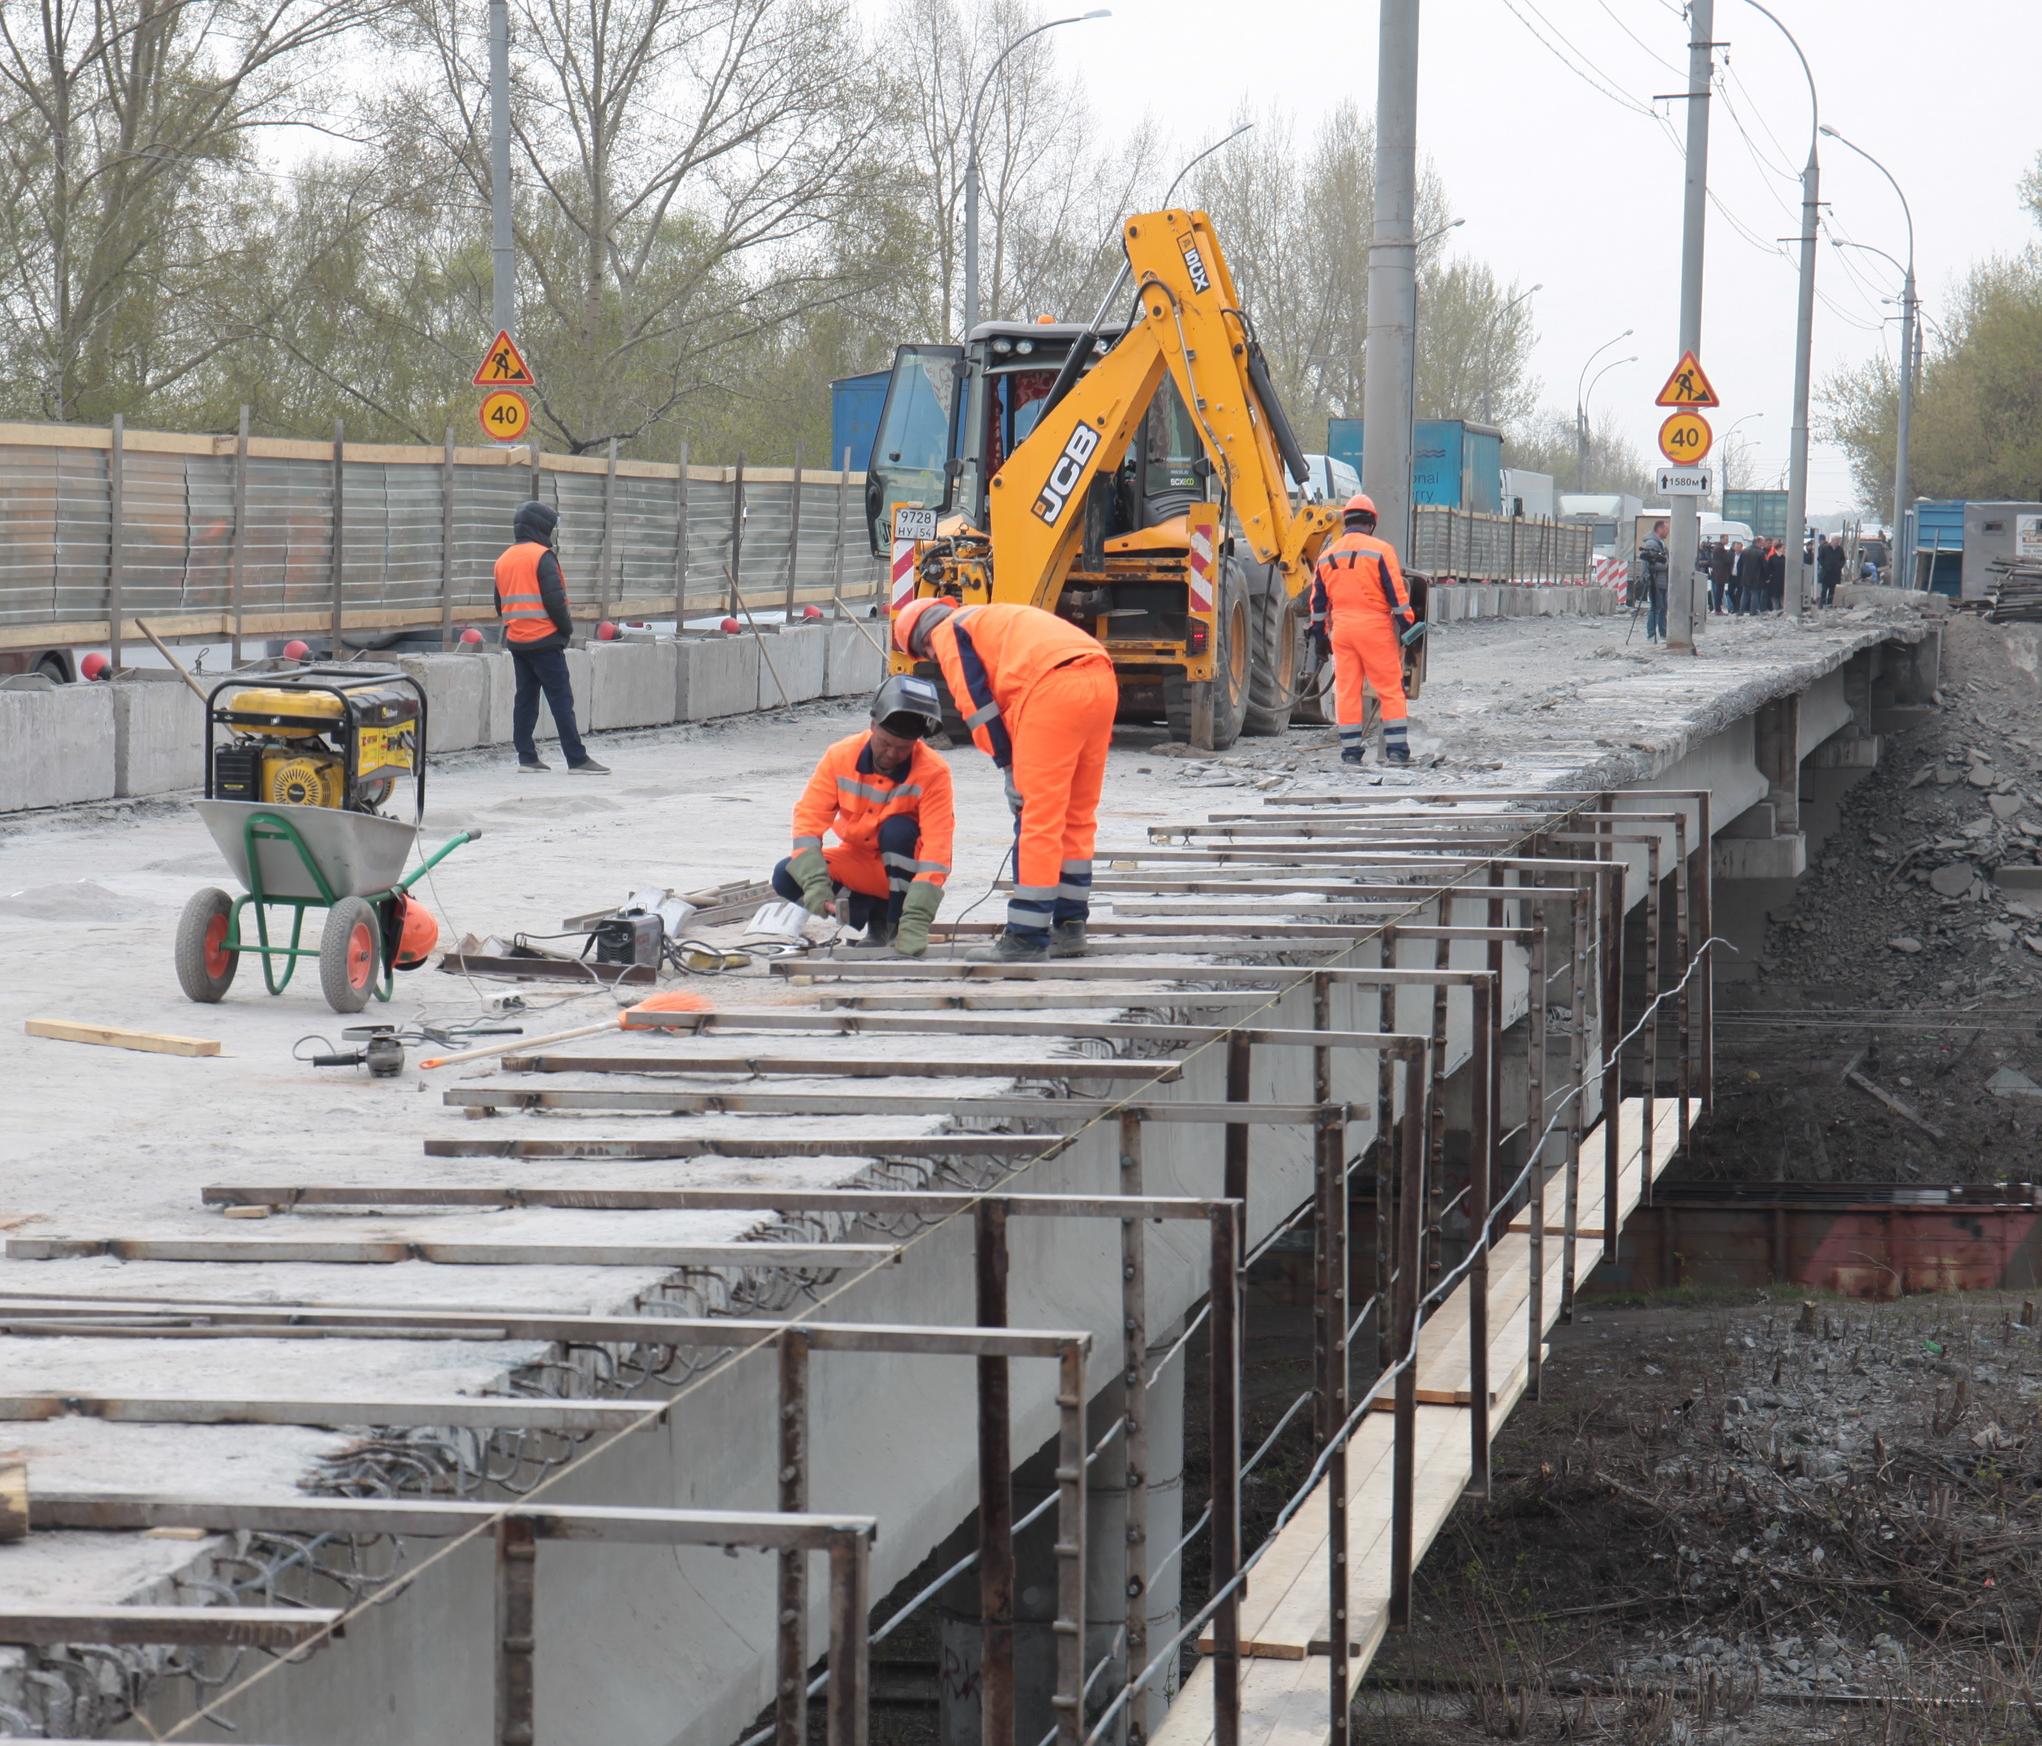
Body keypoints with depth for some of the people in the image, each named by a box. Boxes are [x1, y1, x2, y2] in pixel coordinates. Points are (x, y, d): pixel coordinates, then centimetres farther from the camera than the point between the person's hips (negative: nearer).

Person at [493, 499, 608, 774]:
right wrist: (567, 627, -5)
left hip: (516, 641, 7)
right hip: (544, 639, -7)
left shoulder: (503, 560, 13)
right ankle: (577, 759, -8)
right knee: (561, 699, -6)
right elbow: (554, 598, -17)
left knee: (525, 698, 12)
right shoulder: (542, 556, -11)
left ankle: (526, 757, 11)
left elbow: (500, 604, 17)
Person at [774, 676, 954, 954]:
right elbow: (809, 818, -17)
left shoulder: (933, 772, -23)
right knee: (785, 877, -19)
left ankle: (897, 925, -18)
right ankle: (875, 916, -1)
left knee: (898, 829, -34)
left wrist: (917, 921, -40)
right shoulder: (841, 756, -14)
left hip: (903, 871, -3)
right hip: (856, 862, 3)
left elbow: (936, 848, -30)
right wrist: (815, 882, -34)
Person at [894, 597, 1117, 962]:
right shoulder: (995, 620, 36)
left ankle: (1026, 939, -5)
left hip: (1055, 688, -8)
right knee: (1077, 816, 16)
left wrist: (1009, 766, 5)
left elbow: (978, 703, 2)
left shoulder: (948, 633, 12)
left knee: (1039, 820, -6)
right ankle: (1069, 929, 21)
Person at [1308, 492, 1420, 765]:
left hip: (1341, 629, 4)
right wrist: (1406, 626, -2)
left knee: (1347, 691, 6)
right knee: (1390, 690, 1)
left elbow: (1319, 602, 16)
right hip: (1375, 628, -4)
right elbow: (1397, 592, -7)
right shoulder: (1380, 550, -3)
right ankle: (1396, 749, -4)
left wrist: (1320, 636, 22)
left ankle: (1350, 751, 4)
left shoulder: (1326, 557, 12)